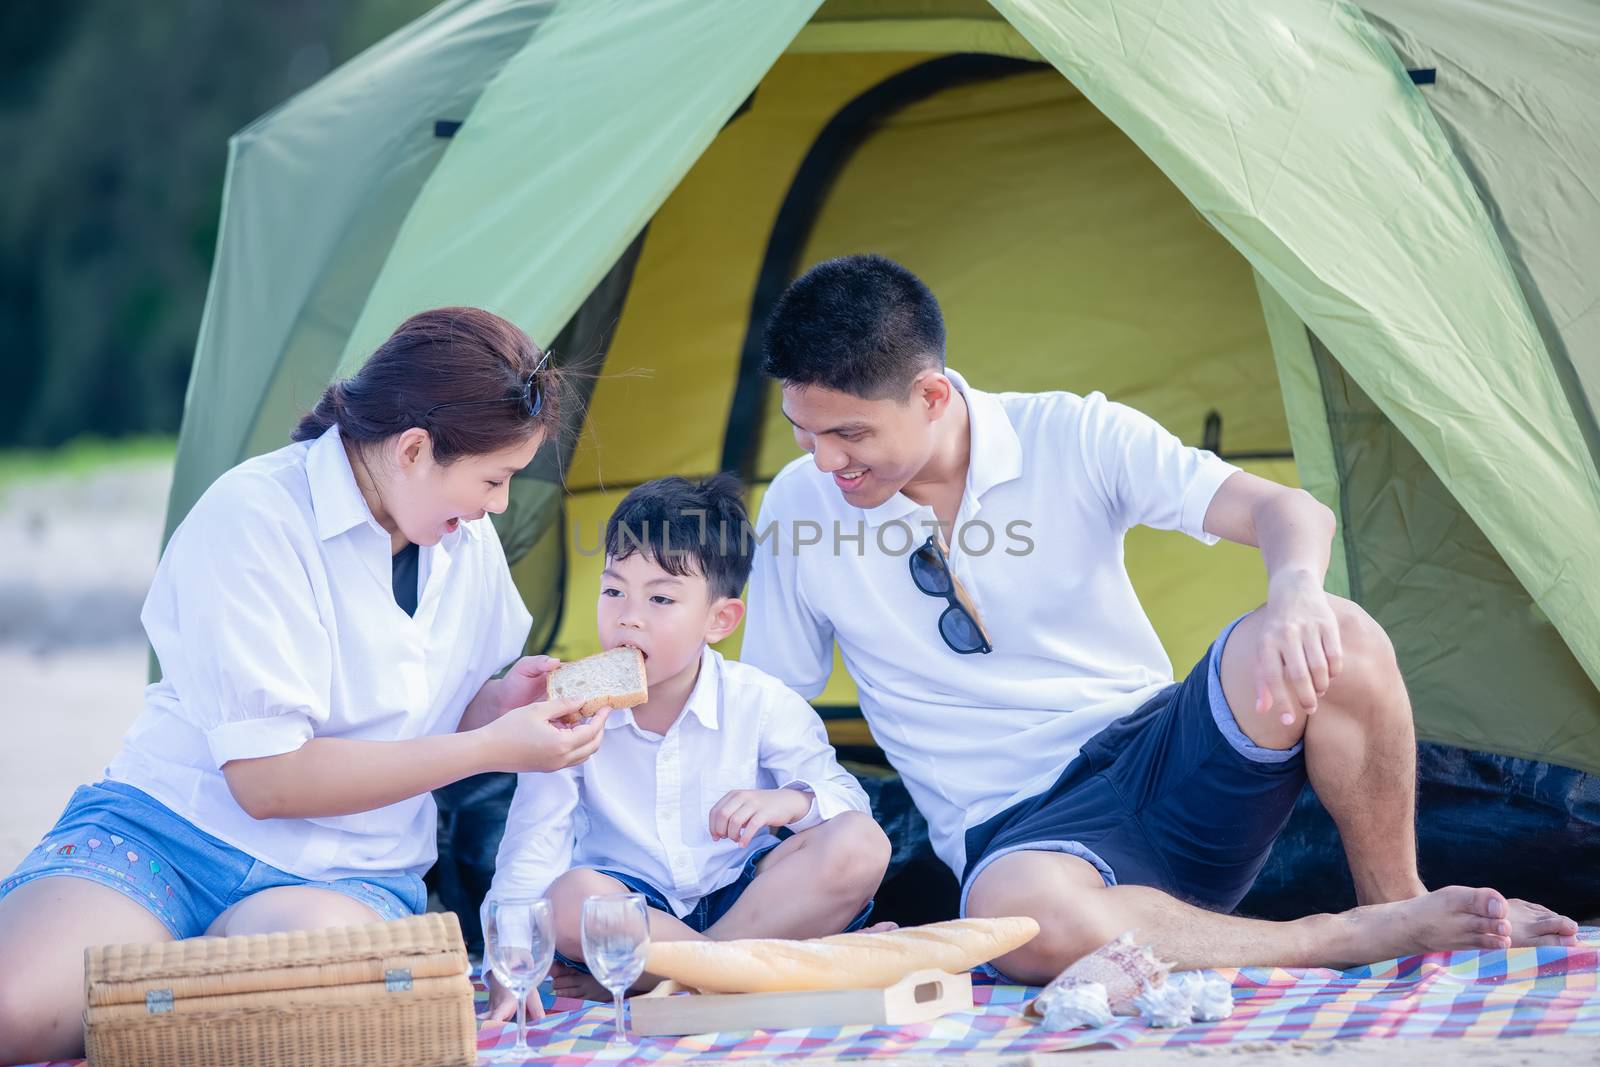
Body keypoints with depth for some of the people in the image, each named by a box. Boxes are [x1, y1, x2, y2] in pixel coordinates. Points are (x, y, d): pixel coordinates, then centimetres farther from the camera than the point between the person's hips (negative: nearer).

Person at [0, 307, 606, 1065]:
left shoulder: (469, 542, 7)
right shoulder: (256, 516, -15)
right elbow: (265, 778, -19)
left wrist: (494, 702, -2)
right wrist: (493, 748, -16)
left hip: (347, 874, 5)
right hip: (170, 831, -5)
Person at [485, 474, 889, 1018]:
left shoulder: (761, 703, -5)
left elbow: (847, 799, -5)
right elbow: (532, 846, -11)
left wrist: (793, 801, -29)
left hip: (743, 893, 1)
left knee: (860, 846, -26)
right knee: (570, 899, -35)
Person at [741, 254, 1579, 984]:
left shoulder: (1070, 436, -5)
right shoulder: (798, 510, 0)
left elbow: (1287, 511, -14)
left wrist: (1296, 592, -37)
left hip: (1161, 757, 1)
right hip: (1019, 829, -1)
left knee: (1336, 643, -31)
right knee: (1021, 914, -42)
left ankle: (1398, 903, -7)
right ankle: (1355, 941, -24)